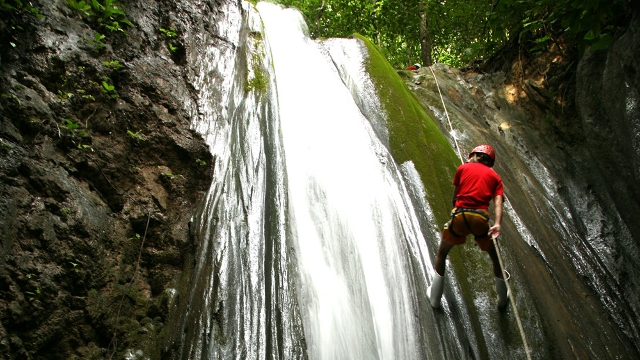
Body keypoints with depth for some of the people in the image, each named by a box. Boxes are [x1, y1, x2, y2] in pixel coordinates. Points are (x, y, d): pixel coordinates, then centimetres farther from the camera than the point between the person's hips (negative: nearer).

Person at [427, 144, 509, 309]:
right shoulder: (495, 176, 17)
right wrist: (497, 224, -13)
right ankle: (502, 298, 40)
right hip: (481, 218, 1)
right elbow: (498, 201, -1)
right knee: (495, 257, 25)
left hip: (460, 215, -1)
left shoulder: (463, 168, 16)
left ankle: (434, 297, 25)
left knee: (441, 253, 20)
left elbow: (455, 196, 13)